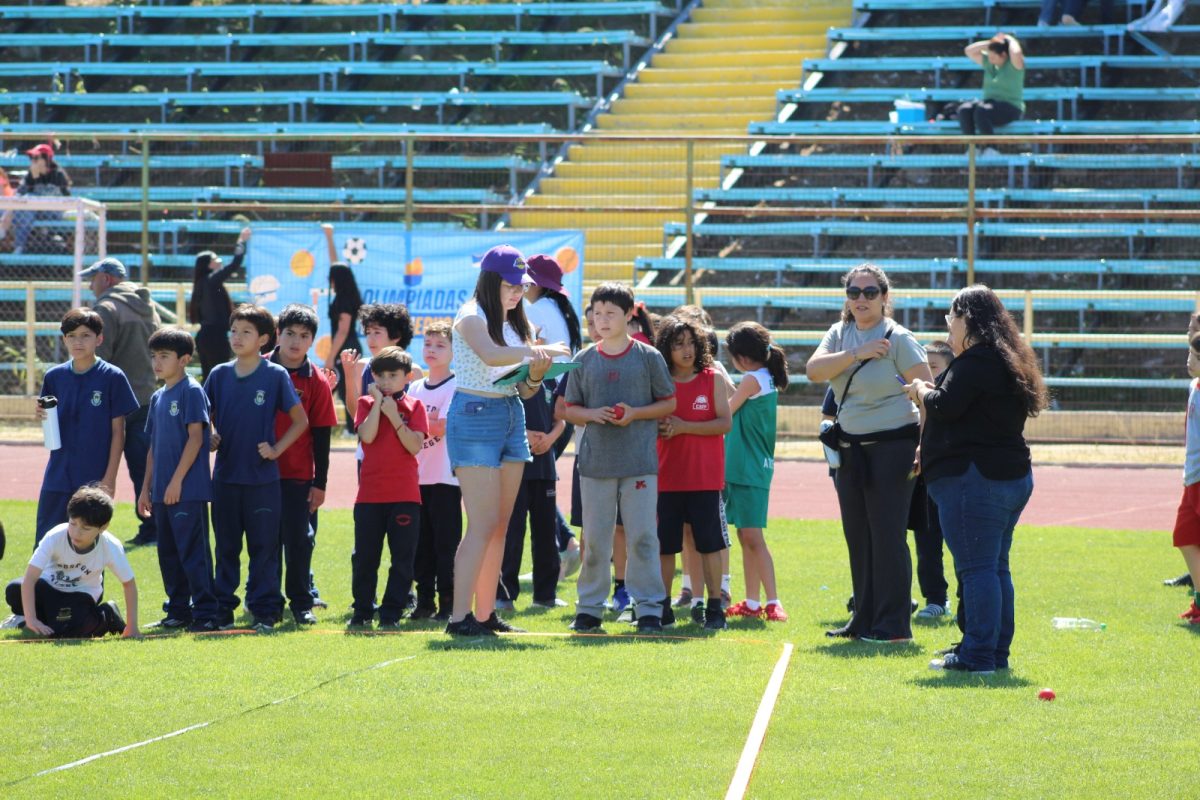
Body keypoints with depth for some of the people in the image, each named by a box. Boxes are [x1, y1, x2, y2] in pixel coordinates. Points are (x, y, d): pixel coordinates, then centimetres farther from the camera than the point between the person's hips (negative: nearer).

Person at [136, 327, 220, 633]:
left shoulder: (191, 391, -8)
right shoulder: (157, 397, 15)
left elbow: (196, 437, -14)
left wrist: (177, 480, -17)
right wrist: (146, 488, 16)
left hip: (188, 490, -8)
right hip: (162, 491, 8)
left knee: (193, 552, -8)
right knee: (168, 553, 11)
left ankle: (205, 613, -6)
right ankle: (178, 611, 18)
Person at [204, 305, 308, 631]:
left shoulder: (276, 375, -3)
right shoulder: (219, 375, 6)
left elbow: (300, 420, 2)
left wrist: (277, 449, -5)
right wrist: (209, 438, -2)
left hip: (262, 478, -3)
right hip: (225, 475, 3)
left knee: (264, 547, 0)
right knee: (226, 547, 9)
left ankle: (264, 611, 5)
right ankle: (223, 608, 15)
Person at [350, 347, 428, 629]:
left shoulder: (413, 406, 4)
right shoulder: (367, 404, 6)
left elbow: (415, 446, -9)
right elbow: (367, 436, -12)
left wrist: (394, 417, -16)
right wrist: (378, 403, -12)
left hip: (405, 495, -1)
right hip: (369, 493, 1)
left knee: (402, 558, -1)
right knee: (364, 557, 4)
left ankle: (392, 612, 5)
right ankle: (362, 611, 14)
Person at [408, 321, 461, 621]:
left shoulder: (455, 387, -4)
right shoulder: (416, 388, 15)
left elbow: (442, 427, -14)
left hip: (446, 476, -6)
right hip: (418, 474, 6)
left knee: (445, 540, -4)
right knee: (421, 542, 7)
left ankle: (448, 603, -1)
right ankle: (424, 601, 13)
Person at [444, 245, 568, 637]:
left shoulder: (515, 324, 15)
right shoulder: (472, 317, -7)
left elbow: (524, 389, 14)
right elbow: (490, 354, -29)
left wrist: (537, 373, -7)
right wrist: (538, 351, -31)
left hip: (511, 417, 8)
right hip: (475, 417, -8)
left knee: (500, 526, 6)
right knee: (484, 524, -13)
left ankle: (486, 613, 9)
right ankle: (459, 616, -13)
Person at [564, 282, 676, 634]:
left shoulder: (648, 358, 2)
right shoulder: (584, 361, 8)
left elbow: (669, 403, 5)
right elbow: (570, 409, 12)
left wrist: (635, 413, -11)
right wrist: (592, 414, -9)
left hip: (639, 463, -2)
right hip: (595, 462, 2)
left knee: (642, 537, -3)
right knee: (595, 539, 6)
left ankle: (648, 608, 2)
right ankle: (589, 608, 13)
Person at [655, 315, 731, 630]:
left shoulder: (712, 379, 1)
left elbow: (725, 422, -6)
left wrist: (683, 427, -15)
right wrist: (658, 428, -14)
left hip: (705, 478, -2)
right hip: (668, 476, 2)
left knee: (709, 543, -1)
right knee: (664, 544, 5)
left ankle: (714, 607, 3)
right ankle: (663, 606, 13)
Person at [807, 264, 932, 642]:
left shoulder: (898, 339, -8)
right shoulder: (840, 334, 10)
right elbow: (814, 370, -7)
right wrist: (856, 354, -18)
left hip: (892, 445, -7)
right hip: (851, 449, 7)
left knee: (888, 536, -8)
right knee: (857, 537, 10)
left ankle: (893, 624, -4)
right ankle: (865, 619, 17)